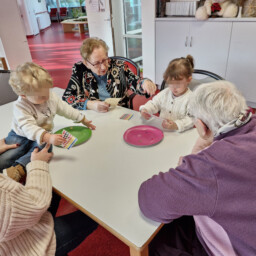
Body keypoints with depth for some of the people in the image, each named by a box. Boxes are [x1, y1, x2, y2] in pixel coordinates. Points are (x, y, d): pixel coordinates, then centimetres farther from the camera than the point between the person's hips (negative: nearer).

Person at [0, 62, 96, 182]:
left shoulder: (51, 97, -8)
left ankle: (19, 167, -31)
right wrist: (48, 137, -54)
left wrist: (83, 119, 4)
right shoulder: (21, 106, -25)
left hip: (43, 136, 3)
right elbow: (28, 127, -37)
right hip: (20, 136, -3)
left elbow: (65, 109, 6)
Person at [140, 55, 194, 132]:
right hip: (160, 128, 4)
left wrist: (176, 125, -35)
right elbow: (154, 103, 14)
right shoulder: (166, 92, 6)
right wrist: (145, 109, -8)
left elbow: (192, 119, -18)